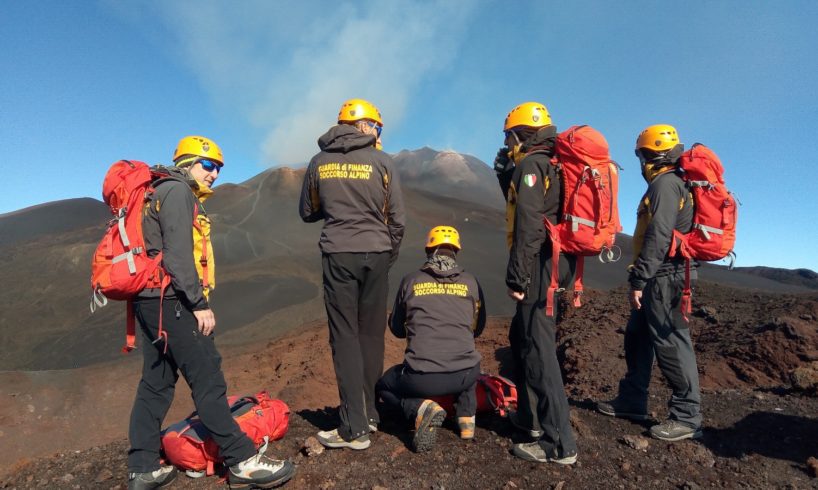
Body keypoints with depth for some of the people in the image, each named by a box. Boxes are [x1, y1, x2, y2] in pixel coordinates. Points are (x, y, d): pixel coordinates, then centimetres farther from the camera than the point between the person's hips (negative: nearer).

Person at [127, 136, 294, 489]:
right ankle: (241, 461, -4)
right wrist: (199, 304, -20)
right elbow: (177, 254, -19)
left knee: (156, 382, 12)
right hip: (170, 301, -11)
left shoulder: (166, 193, 24)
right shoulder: (178, 192, -7)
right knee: (207, 379, -9)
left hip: (152, 301, 11)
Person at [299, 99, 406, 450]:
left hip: (338, 254, 0)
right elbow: (397, 217, 1)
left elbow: (307, 212, 13)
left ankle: (354, 429, 3)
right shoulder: (381, 162, 0)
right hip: (376, 253, 0)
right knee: (371, 335, 11)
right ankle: (369, 414, 23)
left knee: (345, 337, 2)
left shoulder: (319, 162, 5)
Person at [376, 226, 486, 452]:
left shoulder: (411, 280, 5)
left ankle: (422, 408, -2)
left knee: (383, 386, 27)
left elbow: (396, 329, 16)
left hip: (421, 378, -3)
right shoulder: (471, 282, 7)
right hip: (464, 376, 3)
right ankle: (467, 417, 18)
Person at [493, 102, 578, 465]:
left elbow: (529, 225, -20)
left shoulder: (531, 164, -9)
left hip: (541, 268, -10)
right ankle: (530, 417, 31)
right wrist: (505, 173, 24)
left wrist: (517, 276, -21)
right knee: (521, 339, 20)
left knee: (538, 349, -8)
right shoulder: (550, 167, 20)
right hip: (555, 266, 10)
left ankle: (559, 444, -2)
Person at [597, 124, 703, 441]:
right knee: (637, 337, 15)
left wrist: (639, 280, -21)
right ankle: (632, 401, 25)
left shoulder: (665, 183, -11)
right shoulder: (669, 183, 20)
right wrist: (642, 278, 21)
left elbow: (658, 237, -21)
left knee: (671, 343, -5)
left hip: (663, 278, -11)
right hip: (660, 278, 11)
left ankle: (687, 417, 5)